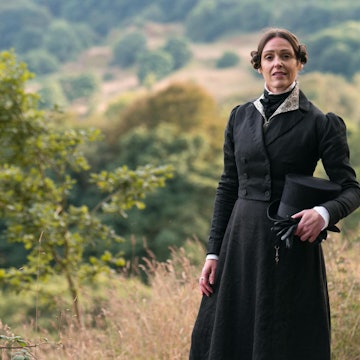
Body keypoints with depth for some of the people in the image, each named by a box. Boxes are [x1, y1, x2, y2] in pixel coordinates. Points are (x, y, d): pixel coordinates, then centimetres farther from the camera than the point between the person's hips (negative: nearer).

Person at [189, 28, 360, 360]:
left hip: (292, 246, -4)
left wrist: (325, 213, -26)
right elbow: (228, 186, 10)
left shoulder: (320, 123, -3)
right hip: (240, 243, 4)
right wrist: (213, 252, 5)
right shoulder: (241, 117, 8)